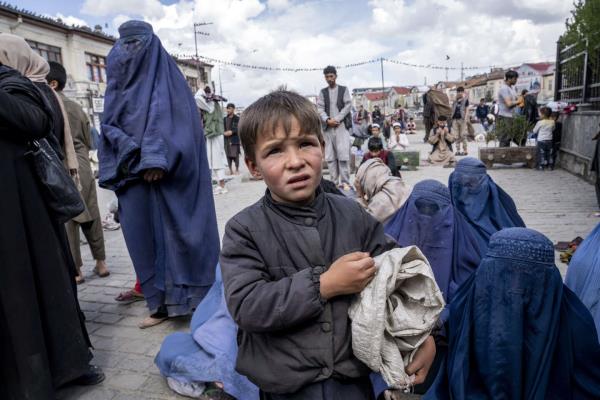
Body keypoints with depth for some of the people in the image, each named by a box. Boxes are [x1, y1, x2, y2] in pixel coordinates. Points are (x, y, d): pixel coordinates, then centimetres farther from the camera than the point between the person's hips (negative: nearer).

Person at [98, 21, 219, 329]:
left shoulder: (165, 78, 2)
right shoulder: (118, 81, 18)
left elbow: (177, 120, -10)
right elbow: (108, 124, 10)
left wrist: (156, 159, -21)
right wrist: (132, 152, -9)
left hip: (168, 173, -5)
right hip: (132, 172, 5)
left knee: (176, 229, -2)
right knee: (143, 233, 4)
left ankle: (194, 296, 10)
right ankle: (162, 302, 14)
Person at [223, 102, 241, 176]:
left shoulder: (237, 119, 1)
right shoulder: (224, 119, 14)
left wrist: (231, 132, -17)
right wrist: (224, 133, -6)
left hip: (234, 139, -4)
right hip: (226, 140, 4)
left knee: (235, 155, -5)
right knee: (228, 155, 4)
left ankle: (237, 169, 7)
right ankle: (230, 170, 12)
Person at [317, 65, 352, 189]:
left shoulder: (344, 89, 9)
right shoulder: (322, 92, 14)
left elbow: (348, 105, 0)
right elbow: (319, 108, 5)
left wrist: (336, 119, -11)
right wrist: (327, 120, -13)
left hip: (342, 125, -2)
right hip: (328, 127, 3)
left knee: (343, 154, -10)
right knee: (330, 156, 1)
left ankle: (345, 182, -5)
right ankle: (334, 182, 7)